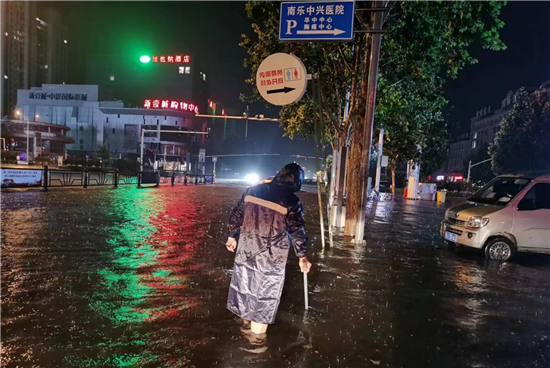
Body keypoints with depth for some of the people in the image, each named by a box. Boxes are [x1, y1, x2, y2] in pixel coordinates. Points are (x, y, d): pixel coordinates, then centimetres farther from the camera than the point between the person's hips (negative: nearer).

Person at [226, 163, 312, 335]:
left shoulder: (253, 190, 2)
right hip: (271, 258, -4)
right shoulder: (292, 201, -10)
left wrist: (232, 236, 17)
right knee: (265, 297, 10)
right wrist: (302, 256, 0)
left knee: (246, 288, 23)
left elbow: (236, 214, 6)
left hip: (246, 251, 5)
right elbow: (297, 231, -9)